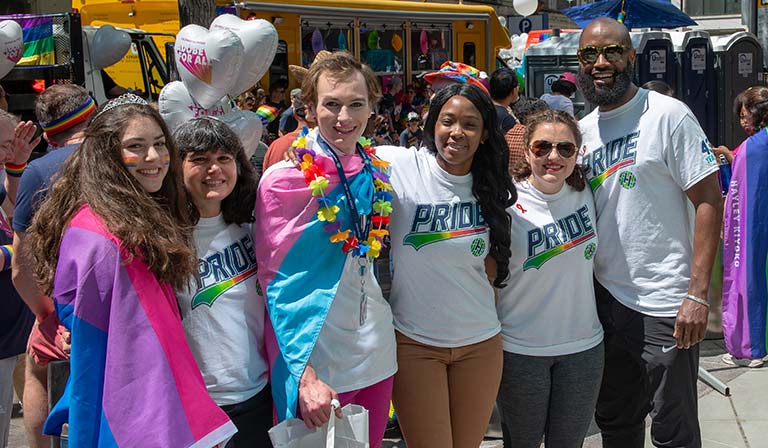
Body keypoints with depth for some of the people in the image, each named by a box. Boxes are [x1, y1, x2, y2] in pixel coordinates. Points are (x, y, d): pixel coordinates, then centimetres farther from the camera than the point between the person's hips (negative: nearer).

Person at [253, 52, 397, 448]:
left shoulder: (377, 171, 4)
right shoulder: (283, 180, -12)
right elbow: (276, 285, -12)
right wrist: (304, 376, -18)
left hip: (375, 355, 5)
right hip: (312, 367, -5)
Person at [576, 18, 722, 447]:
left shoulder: (667, 115, -8)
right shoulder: (584, 130, 10)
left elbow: (709, 201, -12)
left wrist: (698, 294, -18)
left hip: (665, 305, -6)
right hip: (605, 299, 6)